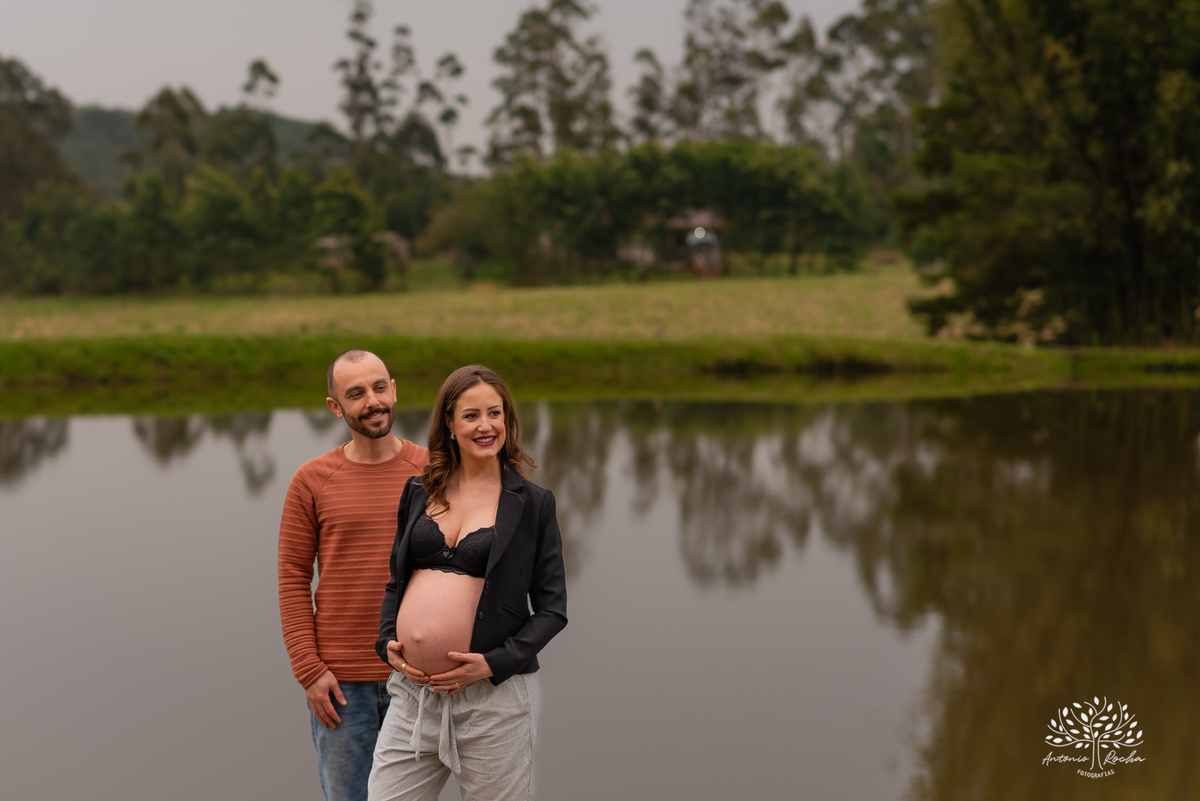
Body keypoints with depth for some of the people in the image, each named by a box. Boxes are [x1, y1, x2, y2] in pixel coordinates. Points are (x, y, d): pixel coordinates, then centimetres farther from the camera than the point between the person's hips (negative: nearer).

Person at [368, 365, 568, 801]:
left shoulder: (532, 503, 1)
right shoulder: (418, 492, 12)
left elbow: (552, 608, 0)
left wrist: (495, 663, -12)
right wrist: (388, 642, 2)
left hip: (494, 698, -3)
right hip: (413, 691, 4)